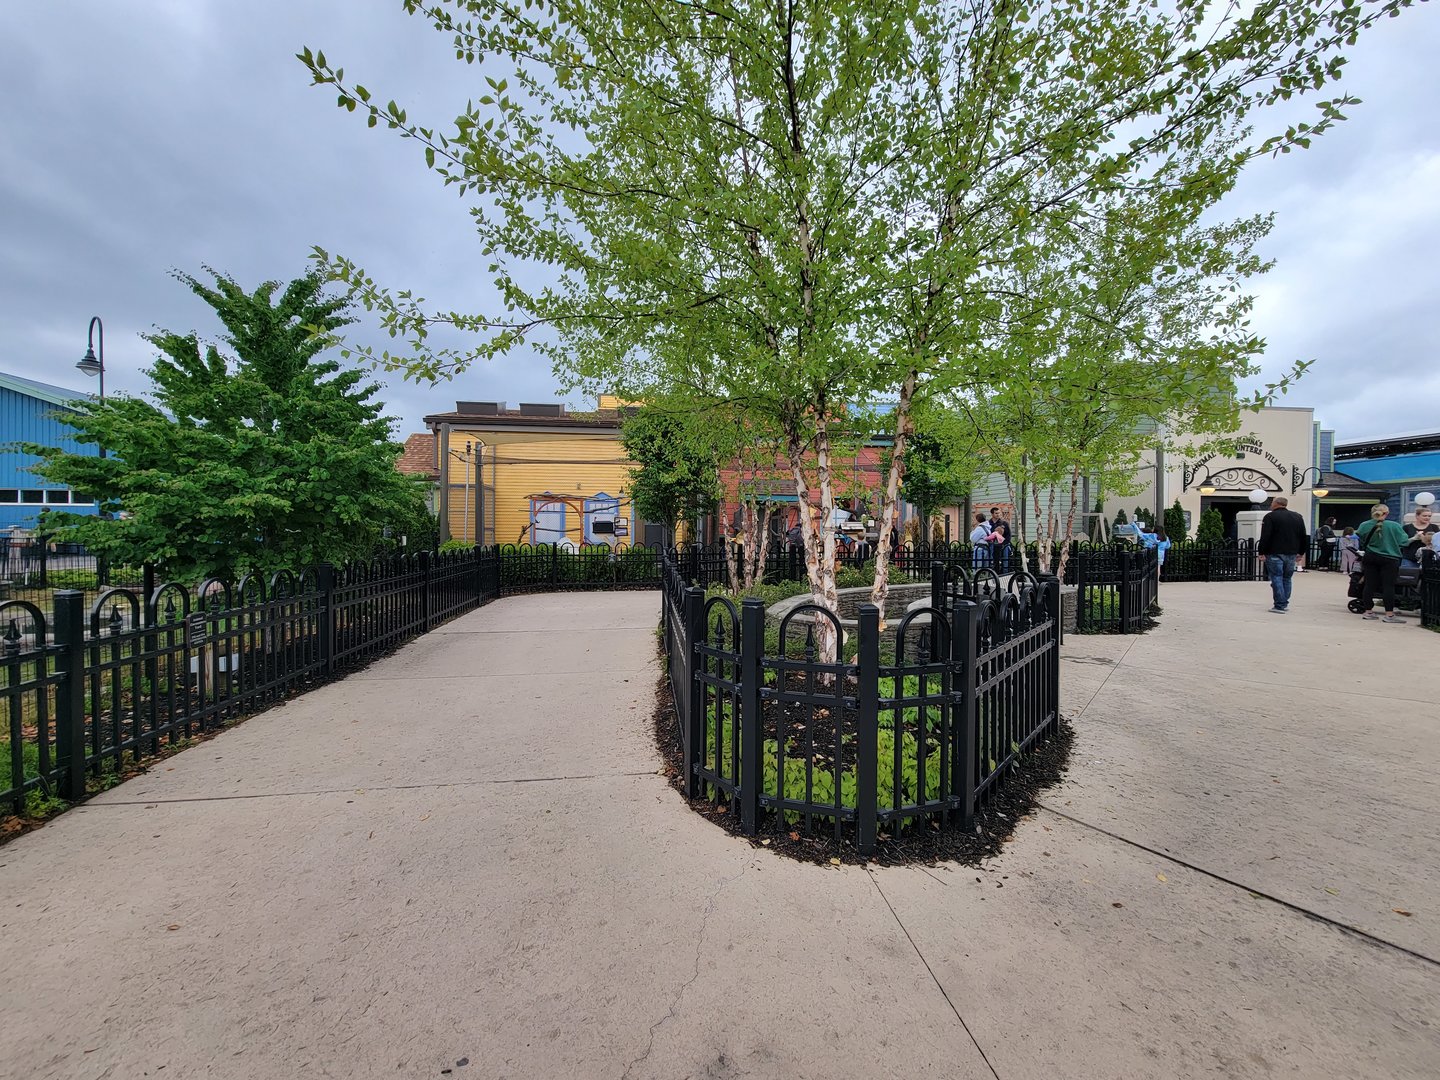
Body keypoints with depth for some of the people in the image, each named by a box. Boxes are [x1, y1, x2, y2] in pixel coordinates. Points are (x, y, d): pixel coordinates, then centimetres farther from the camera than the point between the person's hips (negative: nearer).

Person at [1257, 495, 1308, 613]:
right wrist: (1300, 552, 20)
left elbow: (1265, 537, -15)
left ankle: (1279, 605, -6)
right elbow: (1303, 537, 15)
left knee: (1276, 579, -4)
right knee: (1287, 579, 15)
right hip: (1291, 554, 6)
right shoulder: (1298, 517, 12)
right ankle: (1285, 603, 20)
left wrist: (1262, 552, -9)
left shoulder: (1270, 517, -8)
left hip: (1275, 554, -6)